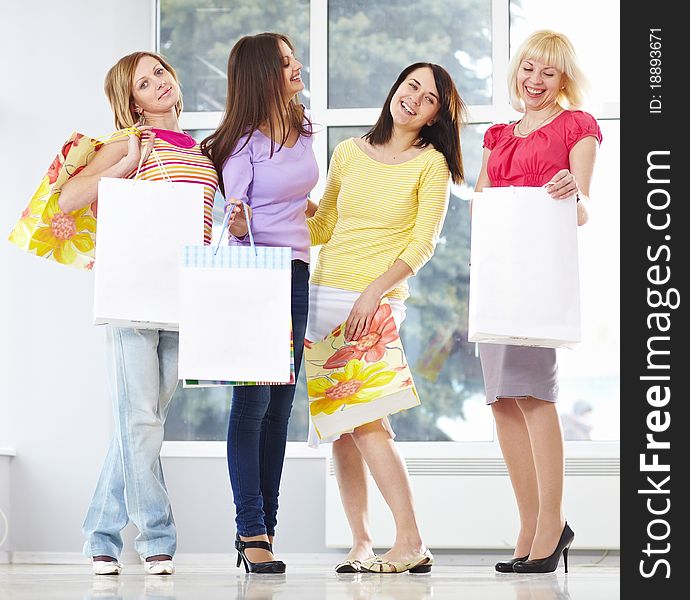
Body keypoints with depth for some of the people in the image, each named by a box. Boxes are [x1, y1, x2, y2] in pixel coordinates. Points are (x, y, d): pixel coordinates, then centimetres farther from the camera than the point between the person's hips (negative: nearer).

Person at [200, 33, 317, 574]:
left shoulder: (303, 128, 11)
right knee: (253, 400, -9)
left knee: (280, 404, 5)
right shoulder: (243, 142, -9)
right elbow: (233, 217, -12)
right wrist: (237, 225, -29)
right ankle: (251, 531, -6)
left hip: (295, 271, 7)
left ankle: (266, 526, 8)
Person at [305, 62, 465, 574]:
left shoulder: (432, 165, 1)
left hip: (377, 303, -5)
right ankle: (361, 543, 6)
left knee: (363, 419, -16)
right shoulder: (349, 153, 13)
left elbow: (422, 245, -7)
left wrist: (373, 293, -16)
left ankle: (411, 544, -12)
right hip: (322, 296, 5)